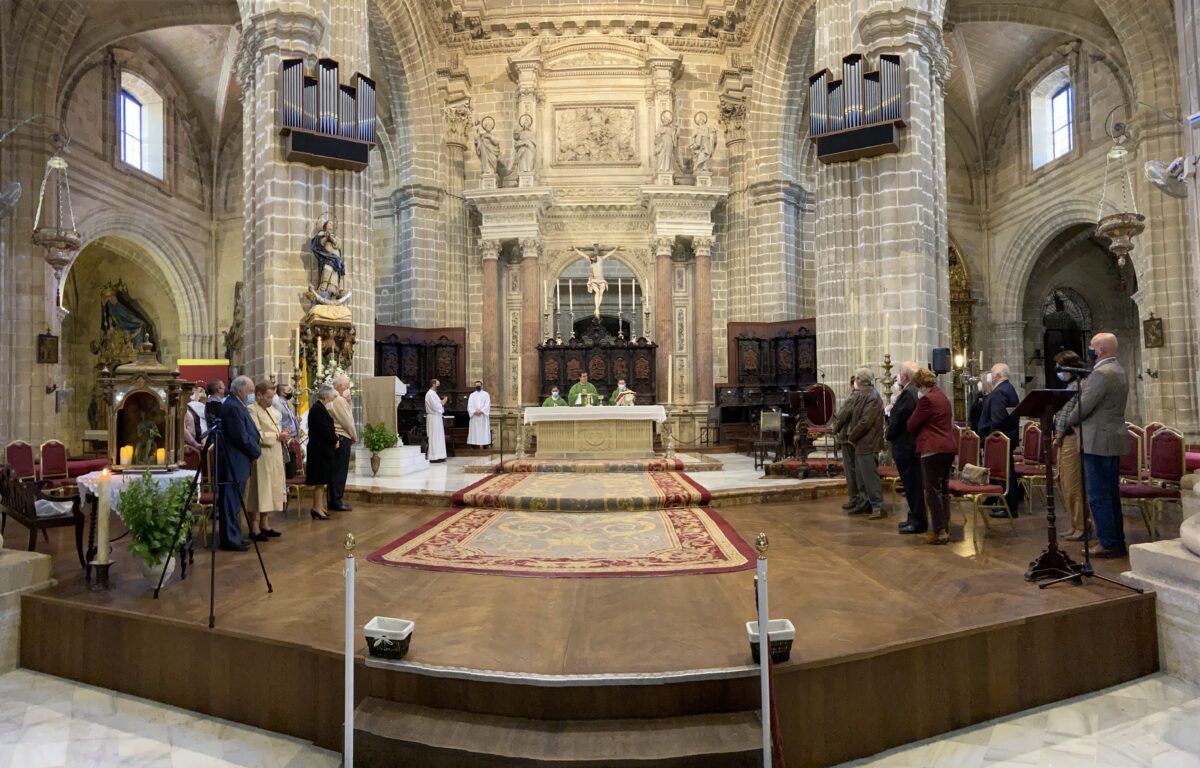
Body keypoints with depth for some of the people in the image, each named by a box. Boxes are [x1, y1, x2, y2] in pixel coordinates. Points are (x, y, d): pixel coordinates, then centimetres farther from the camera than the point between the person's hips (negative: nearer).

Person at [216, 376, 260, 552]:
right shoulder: (233, 407, -18)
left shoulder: (233, 404, 14)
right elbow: (241, 437, -20)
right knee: (232, 502, -2)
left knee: (233, 502, 15)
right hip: (234, 463, -10)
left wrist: (254, 450, 8)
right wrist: (256, 452, -8)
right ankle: (230, 540, 5)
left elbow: (246, 433, 19)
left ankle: (232, 537, 23)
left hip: (235, 462, 10)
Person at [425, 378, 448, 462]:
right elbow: (435, 407, -21)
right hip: (433, 417, -10)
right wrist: (442, 403, -6)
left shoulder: (433, 393, 18)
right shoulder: (430, 394, -14)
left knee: (439, 437, 11)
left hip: (437, 417, 10)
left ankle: (438, 456, 16)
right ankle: (433, 457, -4)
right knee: (434, 437, -7)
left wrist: (441, 403, 3)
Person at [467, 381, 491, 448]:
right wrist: (474, 412, -15)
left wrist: (481, 411, -18)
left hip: (483, 417, -2)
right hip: (474, 417, 2)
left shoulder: (486, 394, 8)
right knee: (475, 432, -2)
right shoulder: (472, 395, 13)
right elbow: (469, 406, 3)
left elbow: (487, 405, -4)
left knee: (484, 432, -5)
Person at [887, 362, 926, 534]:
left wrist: (890, 436, -6)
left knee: (912, 484, -2)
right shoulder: (918, 391, 9)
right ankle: (915, 518, 27)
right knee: (915, 483, 17)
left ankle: (917, 522, 6)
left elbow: (898, 419, -21)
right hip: (915, 444, 10)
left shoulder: (908, 393, -20)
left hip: (906, 447, -10)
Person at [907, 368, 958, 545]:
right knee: (944, 489, 14)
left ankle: (939, 531, -1)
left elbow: (912, 425, -9)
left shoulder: (927, 399, -13)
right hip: (948, 447, 9)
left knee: (933, 491, -4)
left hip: (933, 449, -9)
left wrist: (916, 436, 12)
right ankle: (945, 528, 20)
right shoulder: (943, 397, 17)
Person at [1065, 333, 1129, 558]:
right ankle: (1117, 541, 23)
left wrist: (1070, 421, -2)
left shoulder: (1102, 373, -17)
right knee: (1111, 494, 16)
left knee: (1098, 496, -4)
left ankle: (1109, 545, 1)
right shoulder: (1119, 371, 15)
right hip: (1113, 439, 10)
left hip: (1098, 441, -10)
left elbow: (1084, 406, -19)